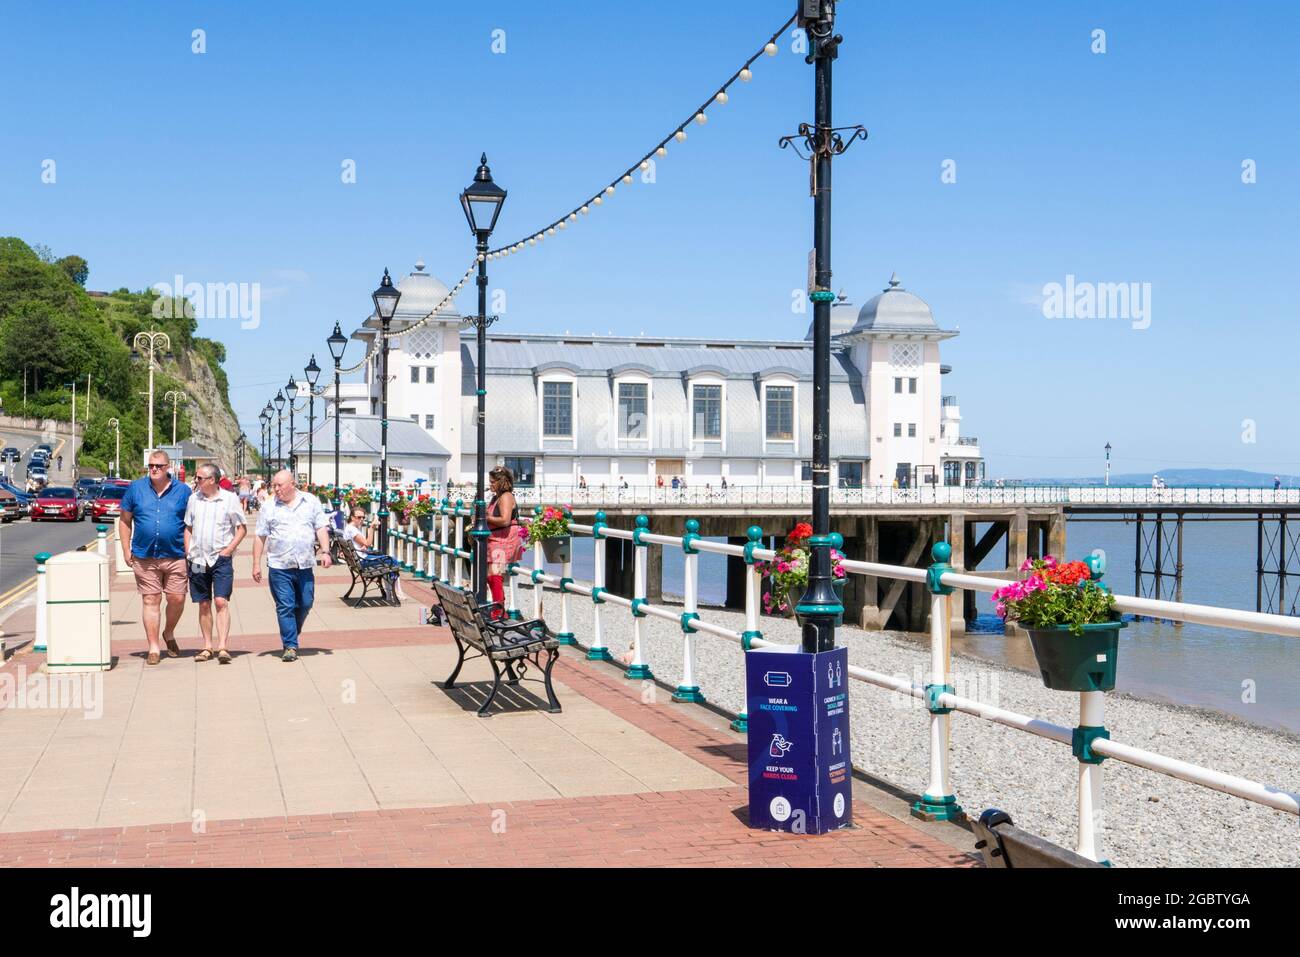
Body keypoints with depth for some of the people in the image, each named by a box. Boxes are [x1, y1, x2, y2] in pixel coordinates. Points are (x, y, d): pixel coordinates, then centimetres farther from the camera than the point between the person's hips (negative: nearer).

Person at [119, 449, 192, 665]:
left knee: (177, 599, 0)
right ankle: (153, 648, 8)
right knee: (150, 601, 2)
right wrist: (127, 550, 5)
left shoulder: (183, 491, 4)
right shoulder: (135, 488, 6)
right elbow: (124, 520, 11)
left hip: (175, 556, 0)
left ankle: (169, 633, 28)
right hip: (144, 557, 0)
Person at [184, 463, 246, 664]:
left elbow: (242, 528, 1)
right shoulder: (193, 499, 9)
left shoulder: (230, 499, -2)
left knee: (221, 602, -13)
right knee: (204, 605, 8)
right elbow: (188, 528, 17)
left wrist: (228, 550, -9)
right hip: (198, 559, 4)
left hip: (221, 559, -4)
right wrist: (188, 552, 6)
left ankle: (222, 647, -16)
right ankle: (207, 647, 16)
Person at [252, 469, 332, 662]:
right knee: (285, 607, -4)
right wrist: (256, 564, 2)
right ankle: (290, 646, 0)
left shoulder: (311, 502, 7)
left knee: (305, 604, 6)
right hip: (279, 566, -1)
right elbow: (260, 537, 6)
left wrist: (325, 552, -5)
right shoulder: (268, 506, 5)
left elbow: (321, 529, 7)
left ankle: (291, 636, 28)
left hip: (305, 565, 2)